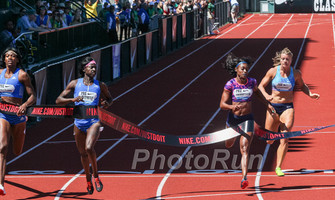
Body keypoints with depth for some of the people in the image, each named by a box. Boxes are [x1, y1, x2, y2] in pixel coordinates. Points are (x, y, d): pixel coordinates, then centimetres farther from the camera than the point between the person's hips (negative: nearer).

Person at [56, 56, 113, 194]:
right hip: (79, 122, 2)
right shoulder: (75, 84, 2)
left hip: (94, 122, -2)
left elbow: (109, 98, 21)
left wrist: (107, 103, -4)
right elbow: (58, 100, 2)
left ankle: (96, 175, -5)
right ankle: (88, 178, 34)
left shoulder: (100, 86, 4)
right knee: (83, 153, 10)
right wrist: (73, 99, -17)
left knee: (89, 148, -25)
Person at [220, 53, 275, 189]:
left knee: (244, 149, -13)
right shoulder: (230, 84, -12)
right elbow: (222, 104, -13)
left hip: (247, 118, -1)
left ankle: (244, 178, -22)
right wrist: (232, 107, -34)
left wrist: (267, 104, 16)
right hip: (233, 118, 1)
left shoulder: (251, 82, -4)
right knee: (229, 145, 26)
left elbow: (257, 92, 20)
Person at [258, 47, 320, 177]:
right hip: (273, 107, 0)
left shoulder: (296, 73, -1)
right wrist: (266, 96, -19)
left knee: (284, 139, -16)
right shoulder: (273, 71, -5)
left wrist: (310, 94, -1)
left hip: (288, 108, 0)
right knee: (269, 141, 7)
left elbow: (302, 86, 17)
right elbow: (261, 86, 1)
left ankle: (278, 167, -9)